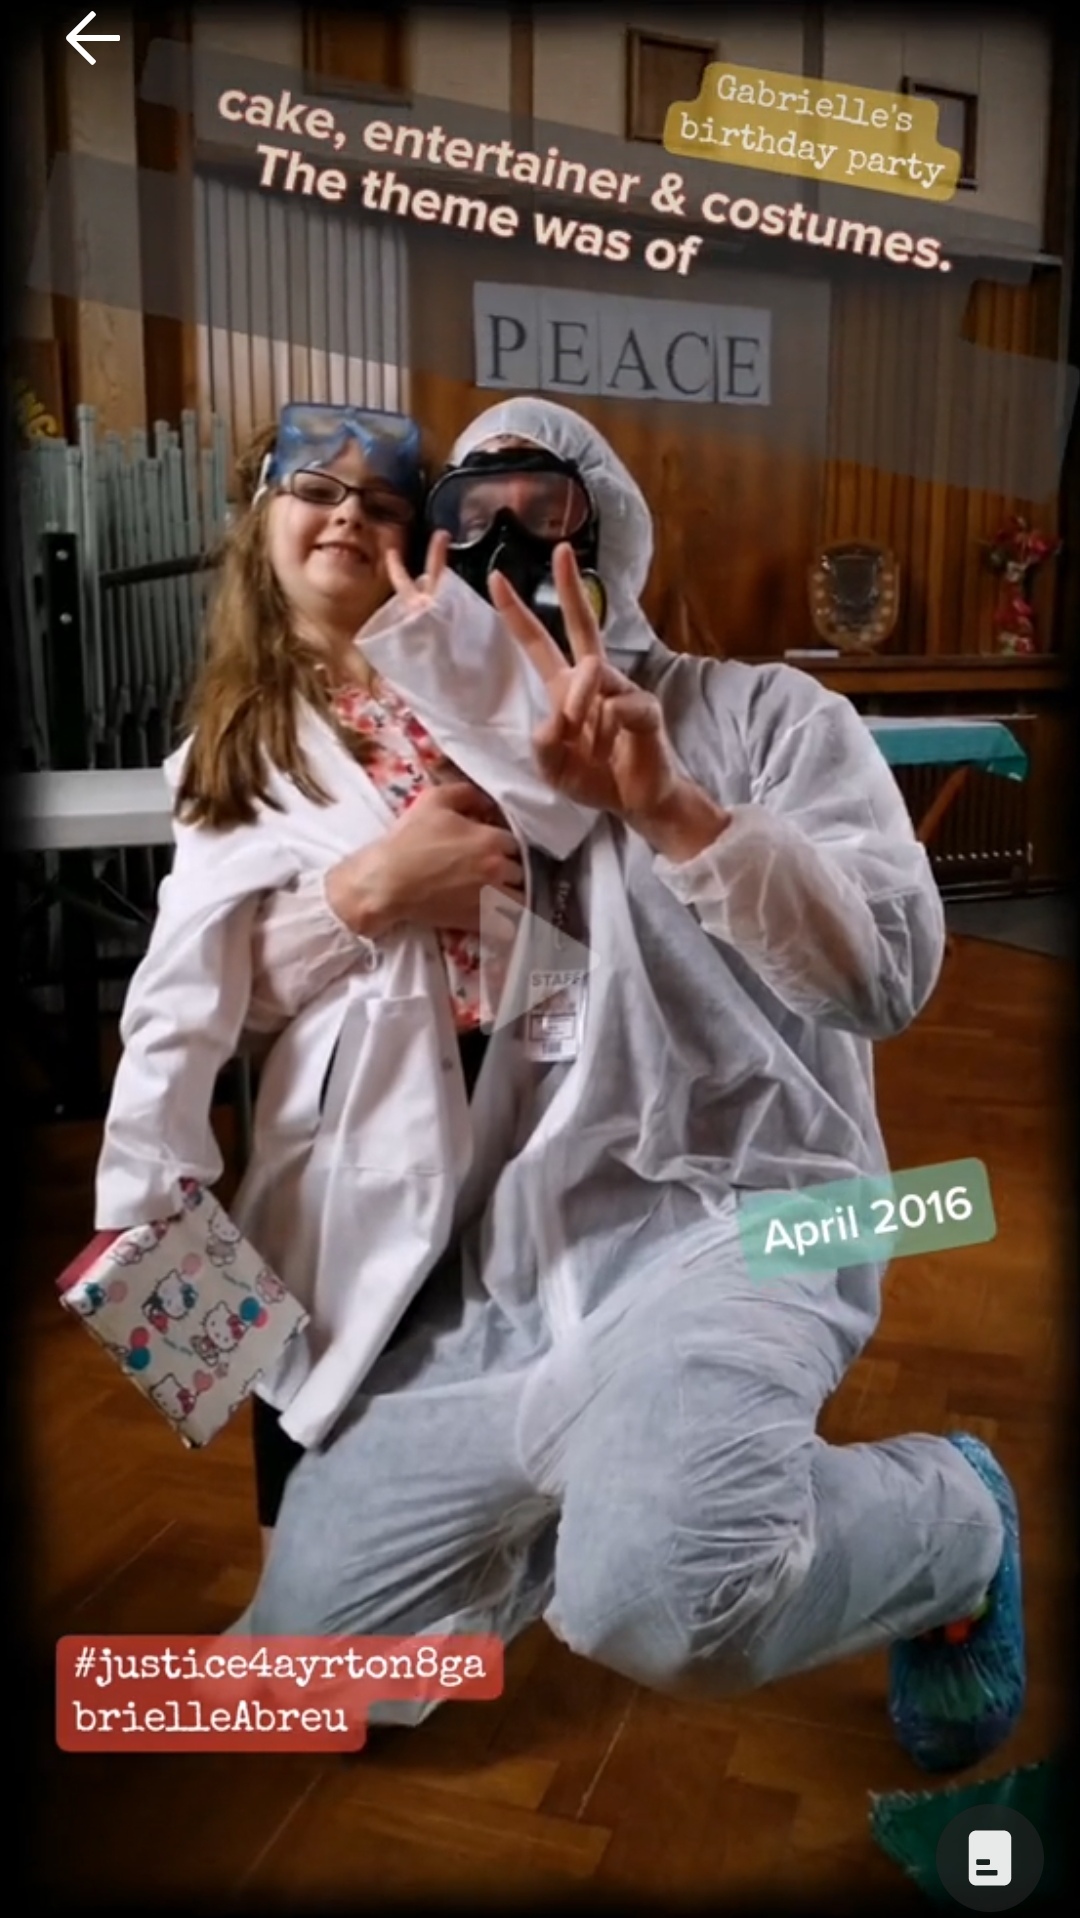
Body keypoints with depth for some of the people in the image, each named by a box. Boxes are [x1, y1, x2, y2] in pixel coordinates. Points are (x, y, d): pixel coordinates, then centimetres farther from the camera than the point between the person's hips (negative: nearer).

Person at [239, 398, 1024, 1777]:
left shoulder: (766, 714, 3)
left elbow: (889, 973, -13)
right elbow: (252, 982, 13)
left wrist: (668, 806, -25)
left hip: (734, 1212, -5)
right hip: (504, 1266, 5)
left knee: (659, 1598, -33)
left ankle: (945, 1517, 1)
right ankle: (600, 1472, 23)